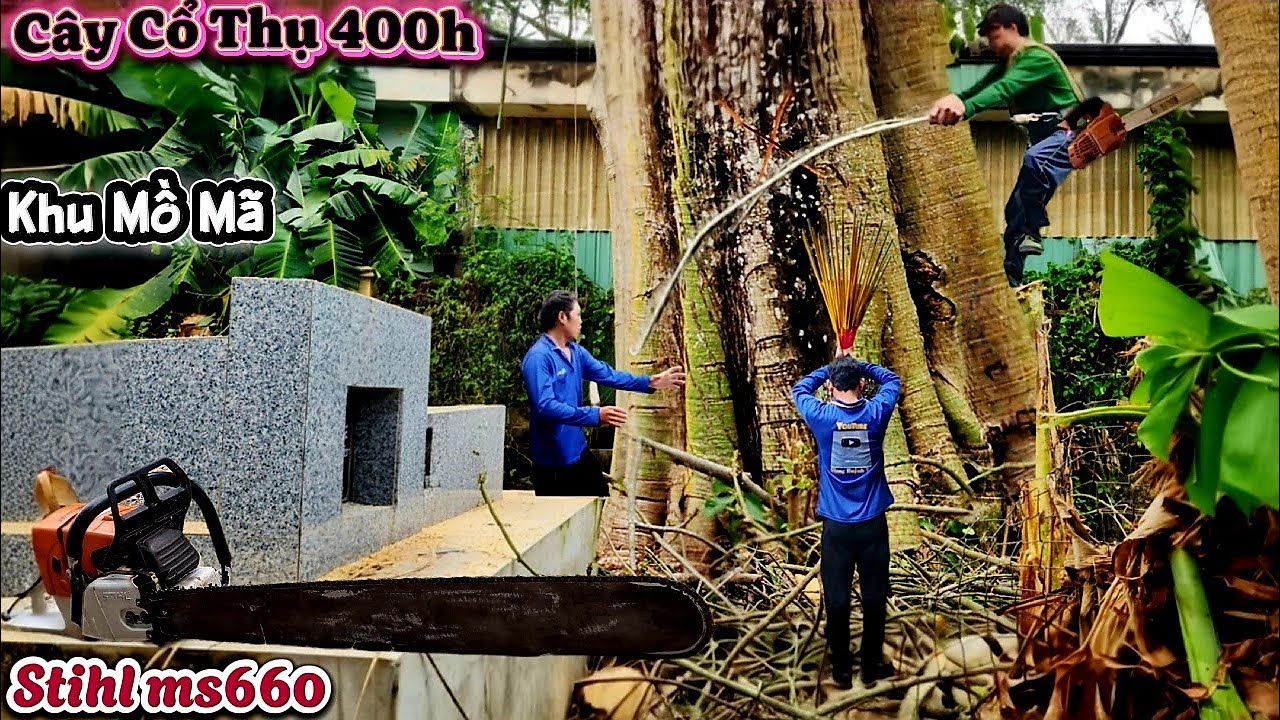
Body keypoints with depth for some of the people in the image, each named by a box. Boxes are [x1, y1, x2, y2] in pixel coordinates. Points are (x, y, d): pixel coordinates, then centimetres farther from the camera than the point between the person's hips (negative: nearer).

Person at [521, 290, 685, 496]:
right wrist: (595, 415, -35)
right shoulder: (538, 357, -21)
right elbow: (546, 407, -30)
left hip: (578, 451, 9)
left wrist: (651, 382, 7)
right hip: (552, 461, -9)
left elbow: (608, 375, 13)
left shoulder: (577, 352, 6)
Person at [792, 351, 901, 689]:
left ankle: (842, 671, 18)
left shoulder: (822, 417, -9)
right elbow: (892, 380, 15)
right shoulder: (876, 413, -7)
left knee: (837, 600, 9)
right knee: (874, 598, 12)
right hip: (872, 523, 1)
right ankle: (871, 666, 23)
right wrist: (858, 364, 16)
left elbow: (800, 389, 13)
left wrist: (831, 367, 18)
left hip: (836, 525, -1)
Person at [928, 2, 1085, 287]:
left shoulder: (1038, 57, -16)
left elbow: (1005, 89, -34)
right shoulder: (1006, 64, 13)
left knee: (1034, 159, -40)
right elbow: (978, 90, -3)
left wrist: (965, 107, -51)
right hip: (1045, 140, 9)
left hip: (1069, 133, -9)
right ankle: (1010, 280, 9)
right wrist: (952, 100, -25)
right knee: (1016, 210, 4)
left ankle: (1031, 232, -30)